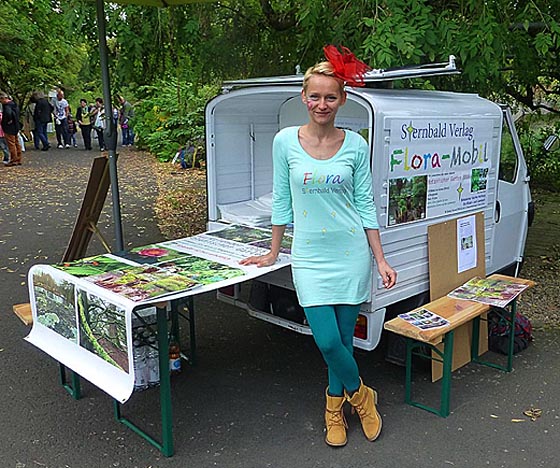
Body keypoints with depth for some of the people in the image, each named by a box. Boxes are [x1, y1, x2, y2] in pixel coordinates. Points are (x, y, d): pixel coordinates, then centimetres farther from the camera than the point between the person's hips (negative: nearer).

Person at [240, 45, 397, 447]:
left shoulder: (355, 145, -1)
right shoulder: (286, 141, -1)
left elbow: (366, 205, 3)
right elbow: (282, 201, 6)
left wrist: (381, 260, 1)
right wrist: (272, 254, 10)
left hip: (351, 252, 1)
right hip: (309, 256, 0)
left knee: (343, 337, 7)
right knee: (327, 341, -6)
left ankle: (335, 406, 35)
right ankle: (360, 395, 25)